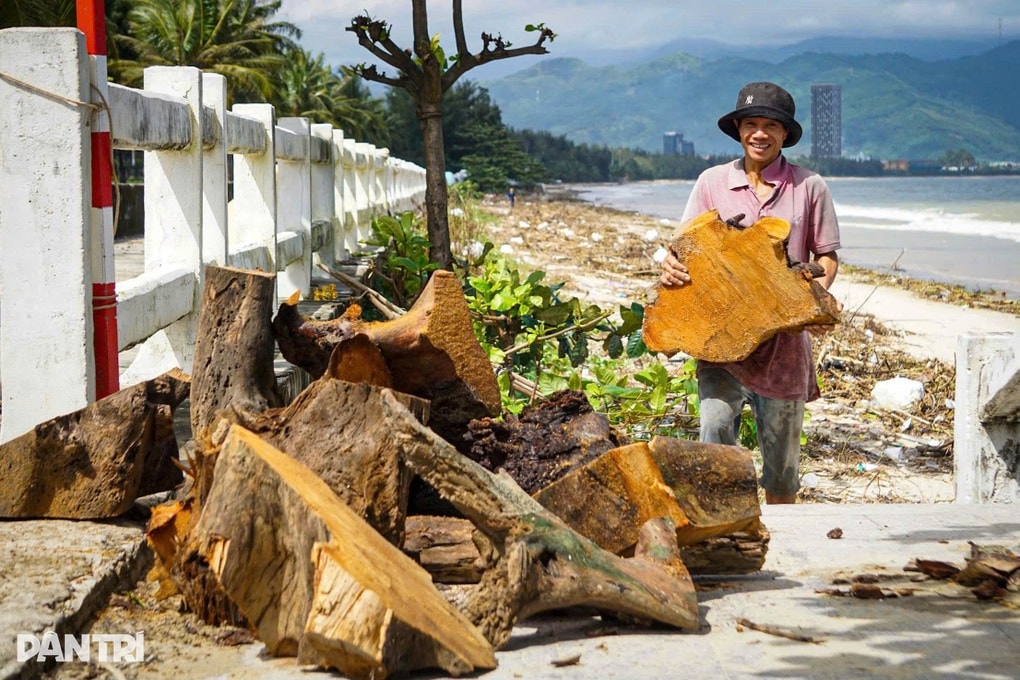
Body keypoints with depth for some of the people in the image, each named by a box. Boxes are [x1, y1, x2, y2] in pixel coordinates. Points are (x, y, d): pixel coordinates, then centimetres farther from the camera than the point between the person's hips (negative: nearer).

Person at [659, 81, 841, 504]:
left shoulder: (809, 187, 5)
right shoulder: (712, 182, 7)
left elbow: (826, 254, 8)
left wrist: (819, 294, -12)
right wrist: (671, 266, -15)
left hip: (783, 337, 0)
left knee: (781, 446, 9)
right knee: (716, 428, -19)